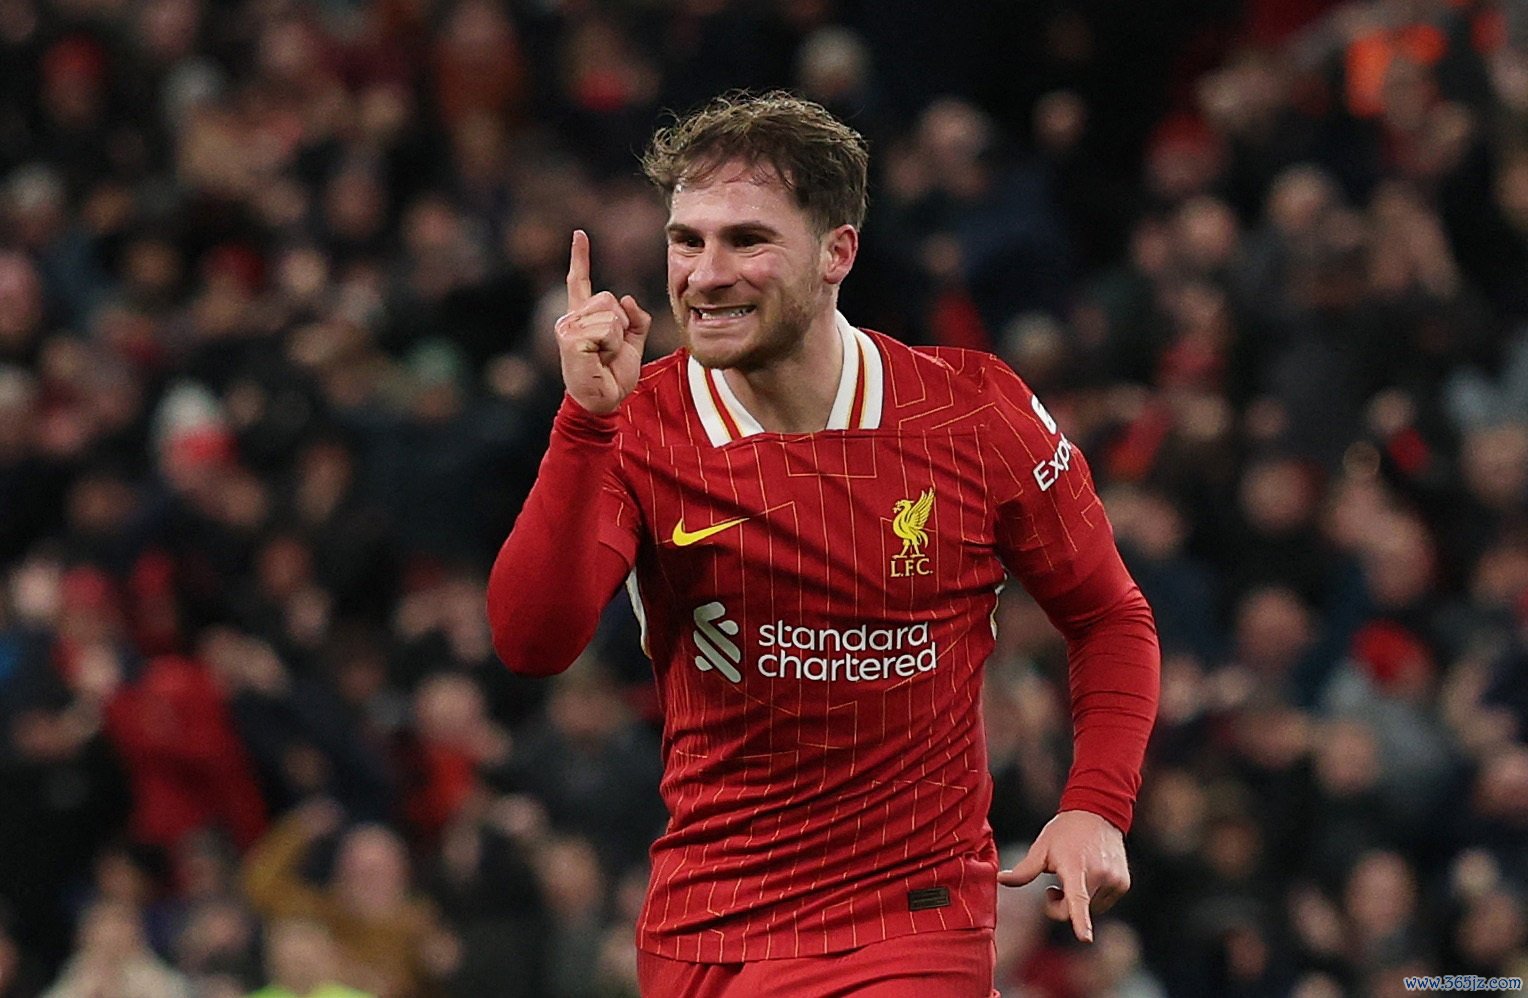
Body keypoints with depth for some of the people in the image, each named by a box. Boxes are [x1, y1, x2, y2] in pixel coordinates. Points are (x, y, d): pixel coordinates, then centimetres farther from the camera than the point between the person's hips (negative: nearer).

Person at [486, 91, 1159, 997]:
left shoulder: (973, 412, -6)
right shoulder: (635, 429, -4)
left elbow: (1109, 618, 6)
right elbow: (532, 642, -18)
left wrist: (1097, 809, -9)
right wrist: (588, 418, -24)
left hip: (910, 924, -2)